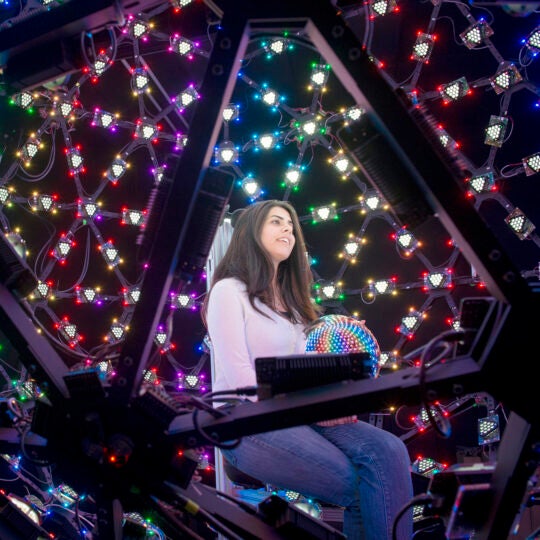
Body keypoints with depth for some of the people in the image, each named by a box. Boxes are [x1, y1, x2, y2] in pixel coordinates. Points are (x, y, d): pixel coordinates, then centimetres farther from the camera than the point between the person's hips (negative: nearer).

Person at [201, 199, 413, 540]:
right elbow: (240, 379, -13)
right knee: (356, 484, -27)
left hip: (300, 415, 7)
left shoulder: (291, 296, 22)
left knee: (389, 451, -22)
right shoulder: (230, 291, -3)